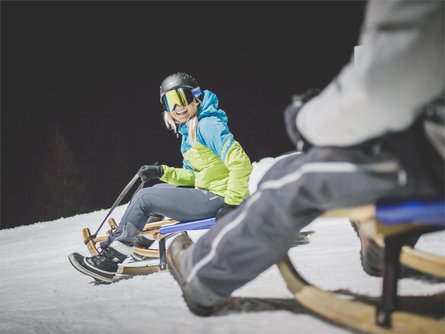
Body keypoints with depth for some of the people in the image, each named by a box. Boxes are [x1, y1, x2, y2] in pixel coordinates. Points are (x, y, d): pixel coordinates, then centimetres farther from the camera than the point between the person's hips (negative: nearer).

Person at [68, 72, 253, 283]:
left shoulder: (208, 125, -14)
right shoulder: (188, 131, 16)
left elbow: (240, 163, -23)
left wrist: (232, 203, -25)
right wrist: (162, 172, 7)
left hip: (218, 199, -10)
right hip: (206, 192, 10)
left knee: (144, 198, -9)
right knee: (157, 189, 22)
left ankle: (108, 262, -3)